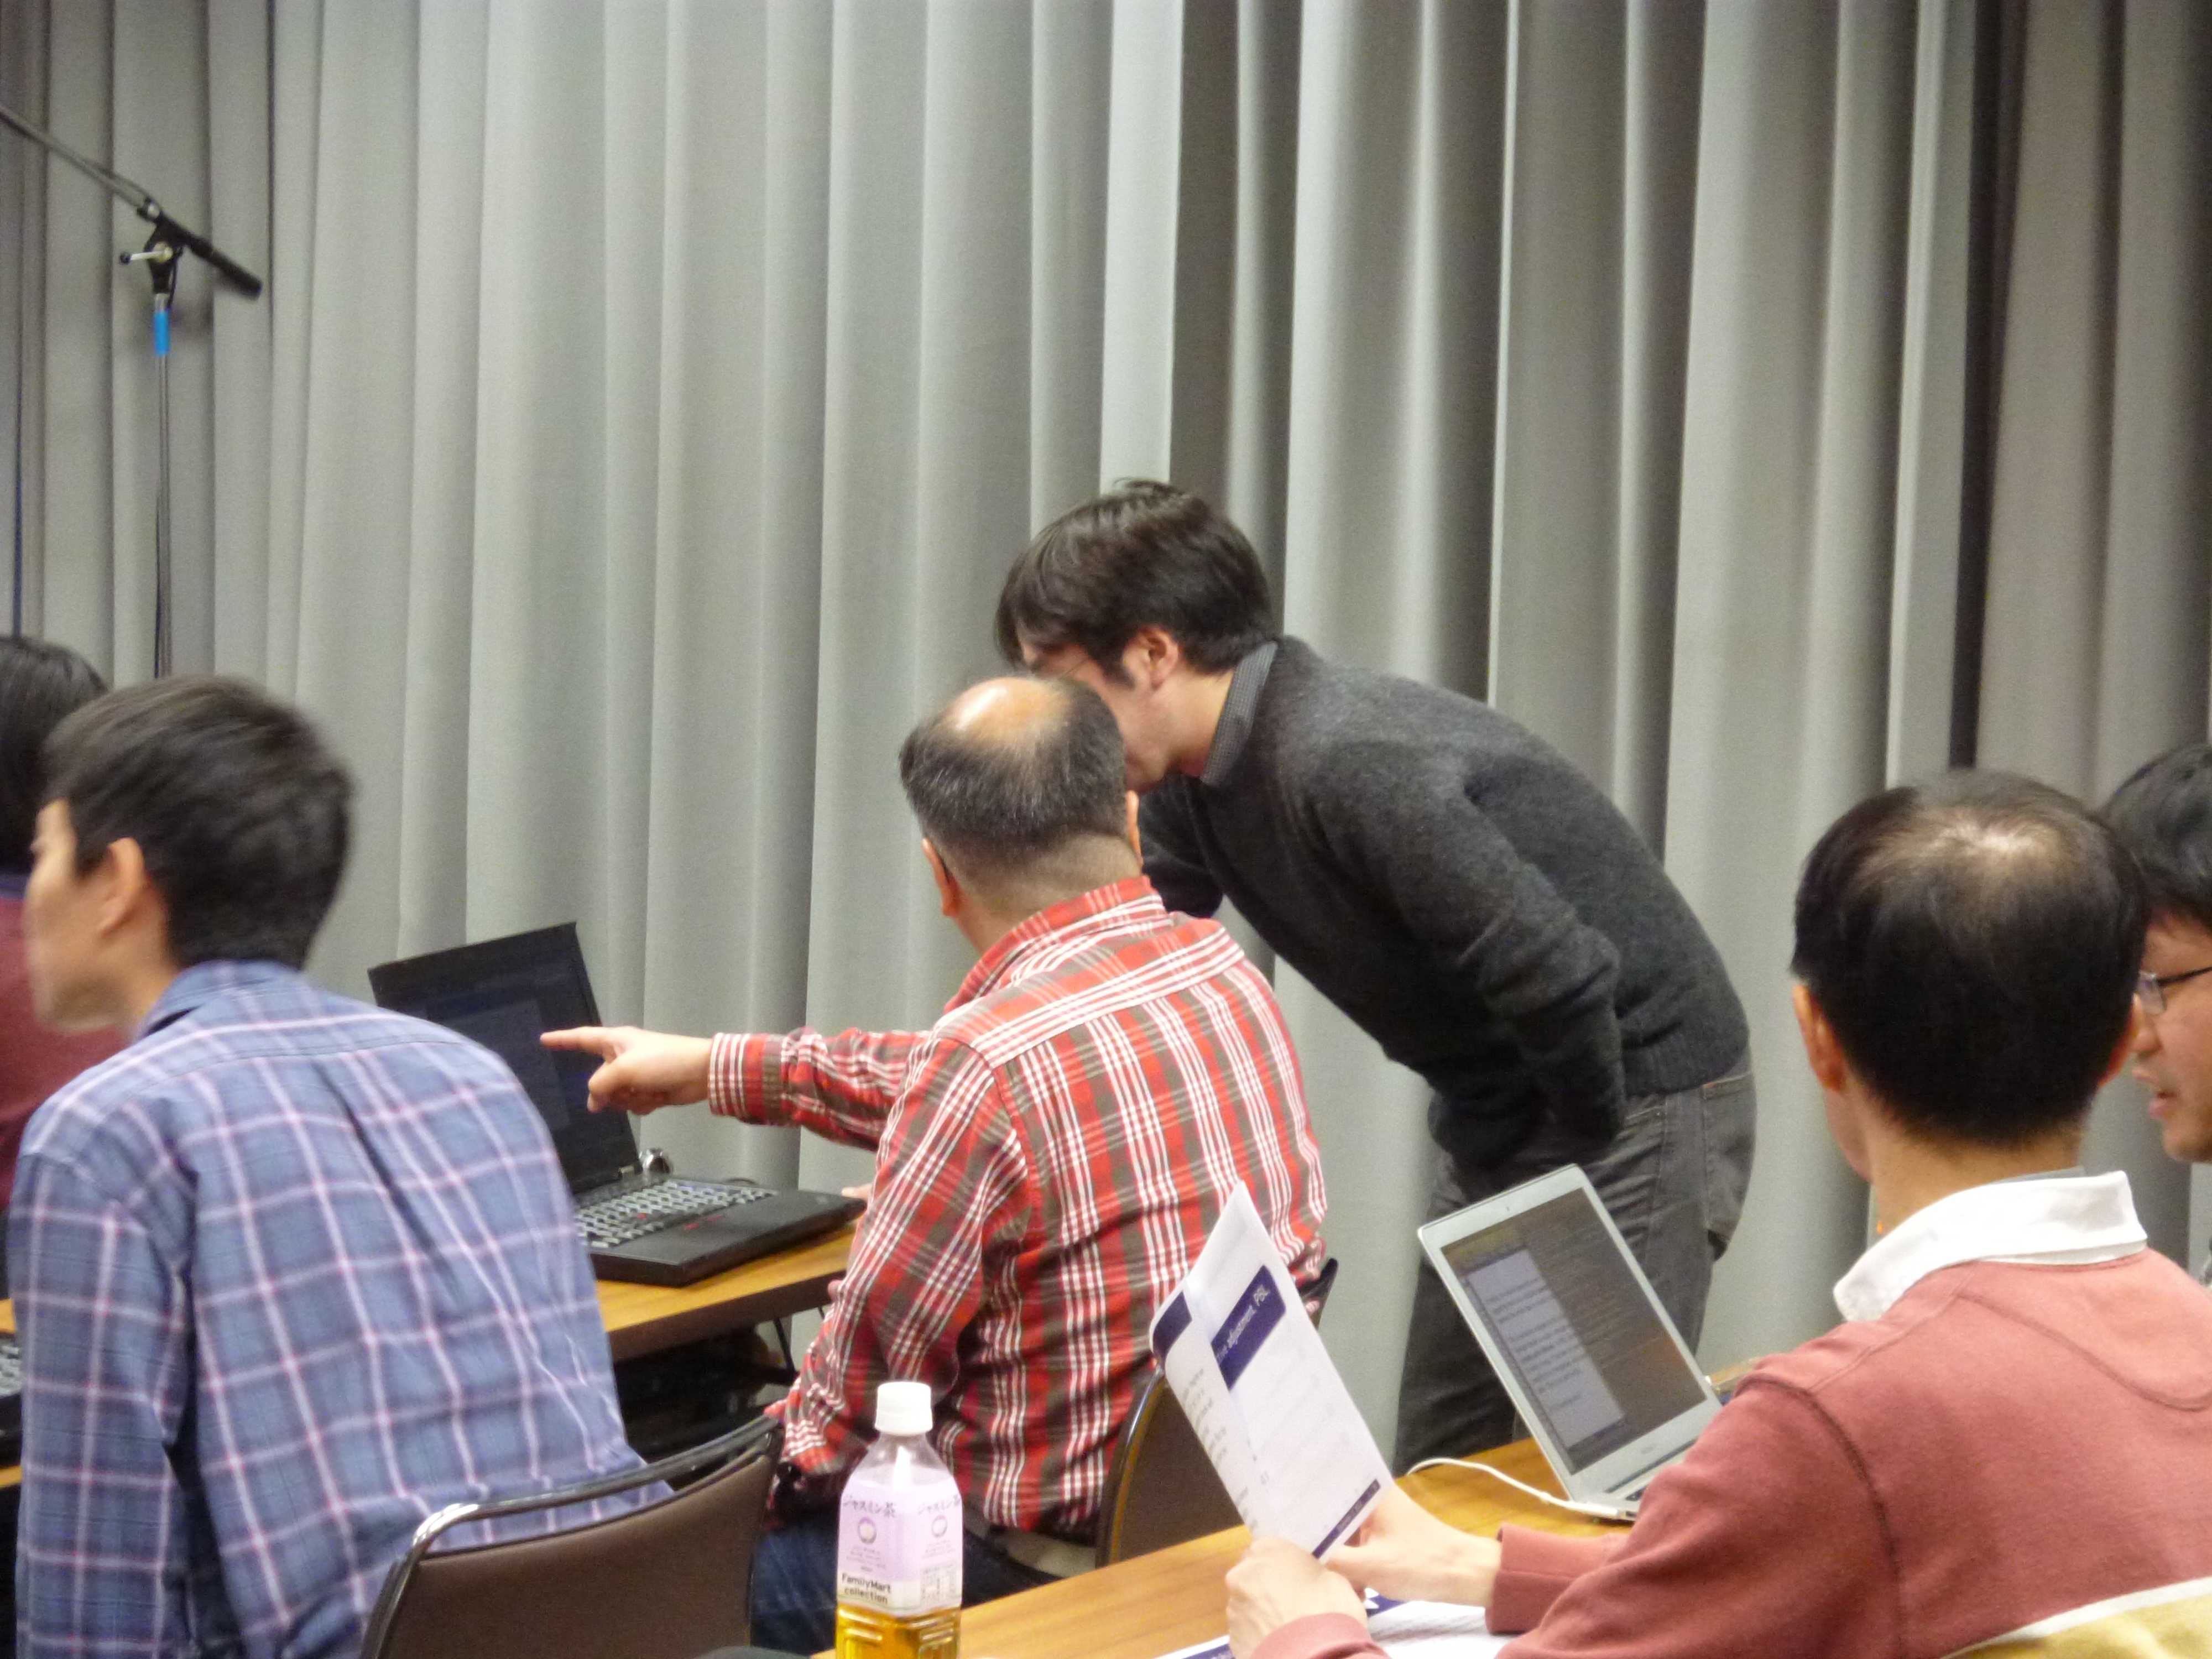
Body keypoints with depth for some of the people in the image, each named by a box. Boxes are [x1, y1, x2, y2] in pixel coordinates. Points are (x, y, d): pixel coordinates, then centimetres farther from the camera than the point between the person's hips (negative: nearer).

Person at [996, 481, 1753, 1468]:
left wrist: (1586, 1158, -16)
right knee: (1434, 1482, 12)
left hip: (1635, 1100, -9)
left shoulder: (1351, 767, -30)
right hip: (1498, 1120, 9)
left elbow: (1560, 978, -31)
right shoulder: (1191, 786, 0)